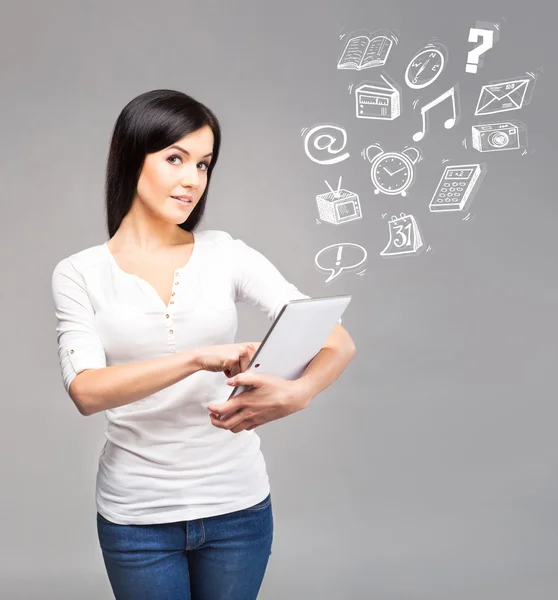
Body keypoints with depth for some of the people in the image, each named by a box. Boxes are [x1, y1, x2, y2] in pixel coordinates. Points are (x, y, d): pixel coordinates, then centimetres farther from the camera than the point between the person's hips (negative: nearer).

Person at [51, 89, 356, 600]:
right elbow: (86, 391, -17)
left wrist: (296, 394, -29)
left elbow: (339, 341, -8)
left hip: (238, 503, 1)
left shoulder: (226, 254, -2)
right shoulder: (79, 274, -3)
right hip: (138, 513, -1)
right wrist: (199, 357, -30)